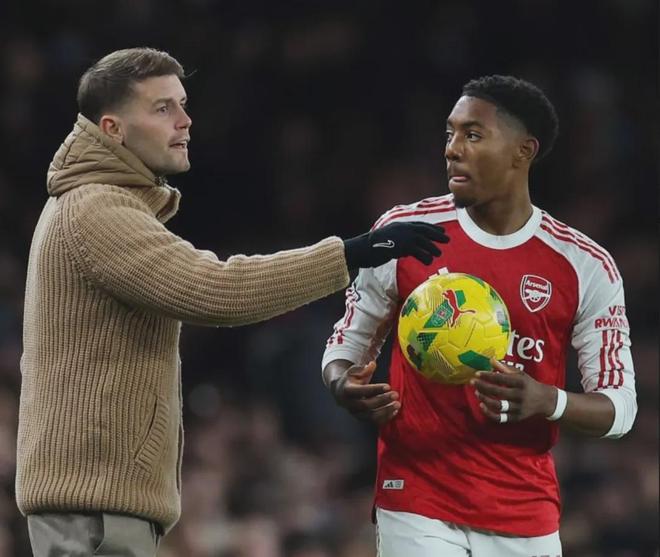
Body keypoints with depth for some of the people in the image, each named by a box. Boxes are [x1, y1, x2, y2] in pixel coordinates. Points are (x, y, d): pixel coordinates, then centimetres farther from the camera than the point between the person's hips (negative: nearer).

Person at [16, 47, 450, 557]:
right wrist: (349, 255, -24)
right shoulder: (96, 212, -15)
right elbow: (213, 291, -25)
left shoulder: (98, 208, 20)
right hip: (96, 494, -10)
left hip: (96, 484, 10)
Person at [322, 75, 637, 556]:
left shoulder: (586, 267, -1)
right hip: (418, 508, -1)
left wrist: (546, 401, -20)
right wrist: (346, 387, -13)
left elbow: (620, 406, 1)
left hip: (527, 518, 1)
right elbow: (346, 344, 11)